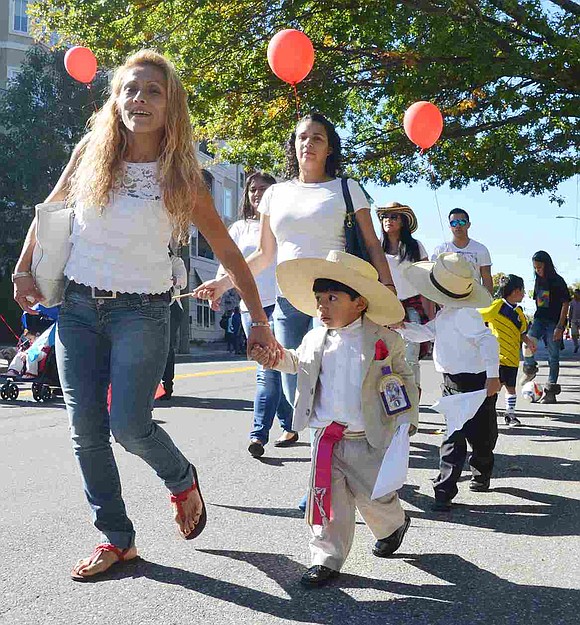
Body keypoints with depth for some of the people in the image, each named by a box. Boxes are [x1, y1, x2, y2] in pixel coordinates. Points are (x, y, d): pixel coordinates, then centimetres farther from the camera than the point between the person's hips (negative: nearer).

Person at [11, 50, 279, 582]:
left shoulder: (181, 177, -5)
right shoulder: (91, 153, 2)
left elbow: (230, 254, -2)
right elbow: (50, 210, 18)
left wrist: (259, 323, -5)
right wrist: (23, 270, 13)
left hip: (142, 312, -3)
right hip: (77, 305, 3)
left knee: (128, 426, -12)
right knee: (86, 431, 3)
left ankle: (182, 480, 22)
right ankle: (116, 539, 19)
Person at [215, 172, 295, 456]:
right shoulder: (240, 228, 15)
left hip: (279, 303, -4)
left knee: (269, 370, -13)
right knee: (270, 370, 8)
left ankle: (259, 435, -14)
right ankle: (290, 427, 21)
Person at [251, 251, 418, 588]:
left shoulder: (385, 340, -5)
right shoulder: (315, 340, 6)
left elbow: (405, 378, 6)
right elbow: (295, 362, 26)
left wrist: (407, 417, 4)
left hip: (367, 440, -3)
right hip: (326, 438, 3)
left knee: (373, 495, 9)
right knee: (328, 499, 3)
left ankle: (394, 524, 42)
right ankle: (327, 558, 13)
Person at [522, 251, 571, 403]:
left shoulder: (557, 281, -8)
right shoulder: (538, 281, 10)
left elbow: (565, 303, -10)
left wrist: (560, 326, -16)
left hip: (554, 322, -5)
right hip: (539, 319, 5)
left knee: (553, 356, 1)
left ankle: (551, 390, 6)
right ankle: (530, 369, 4)